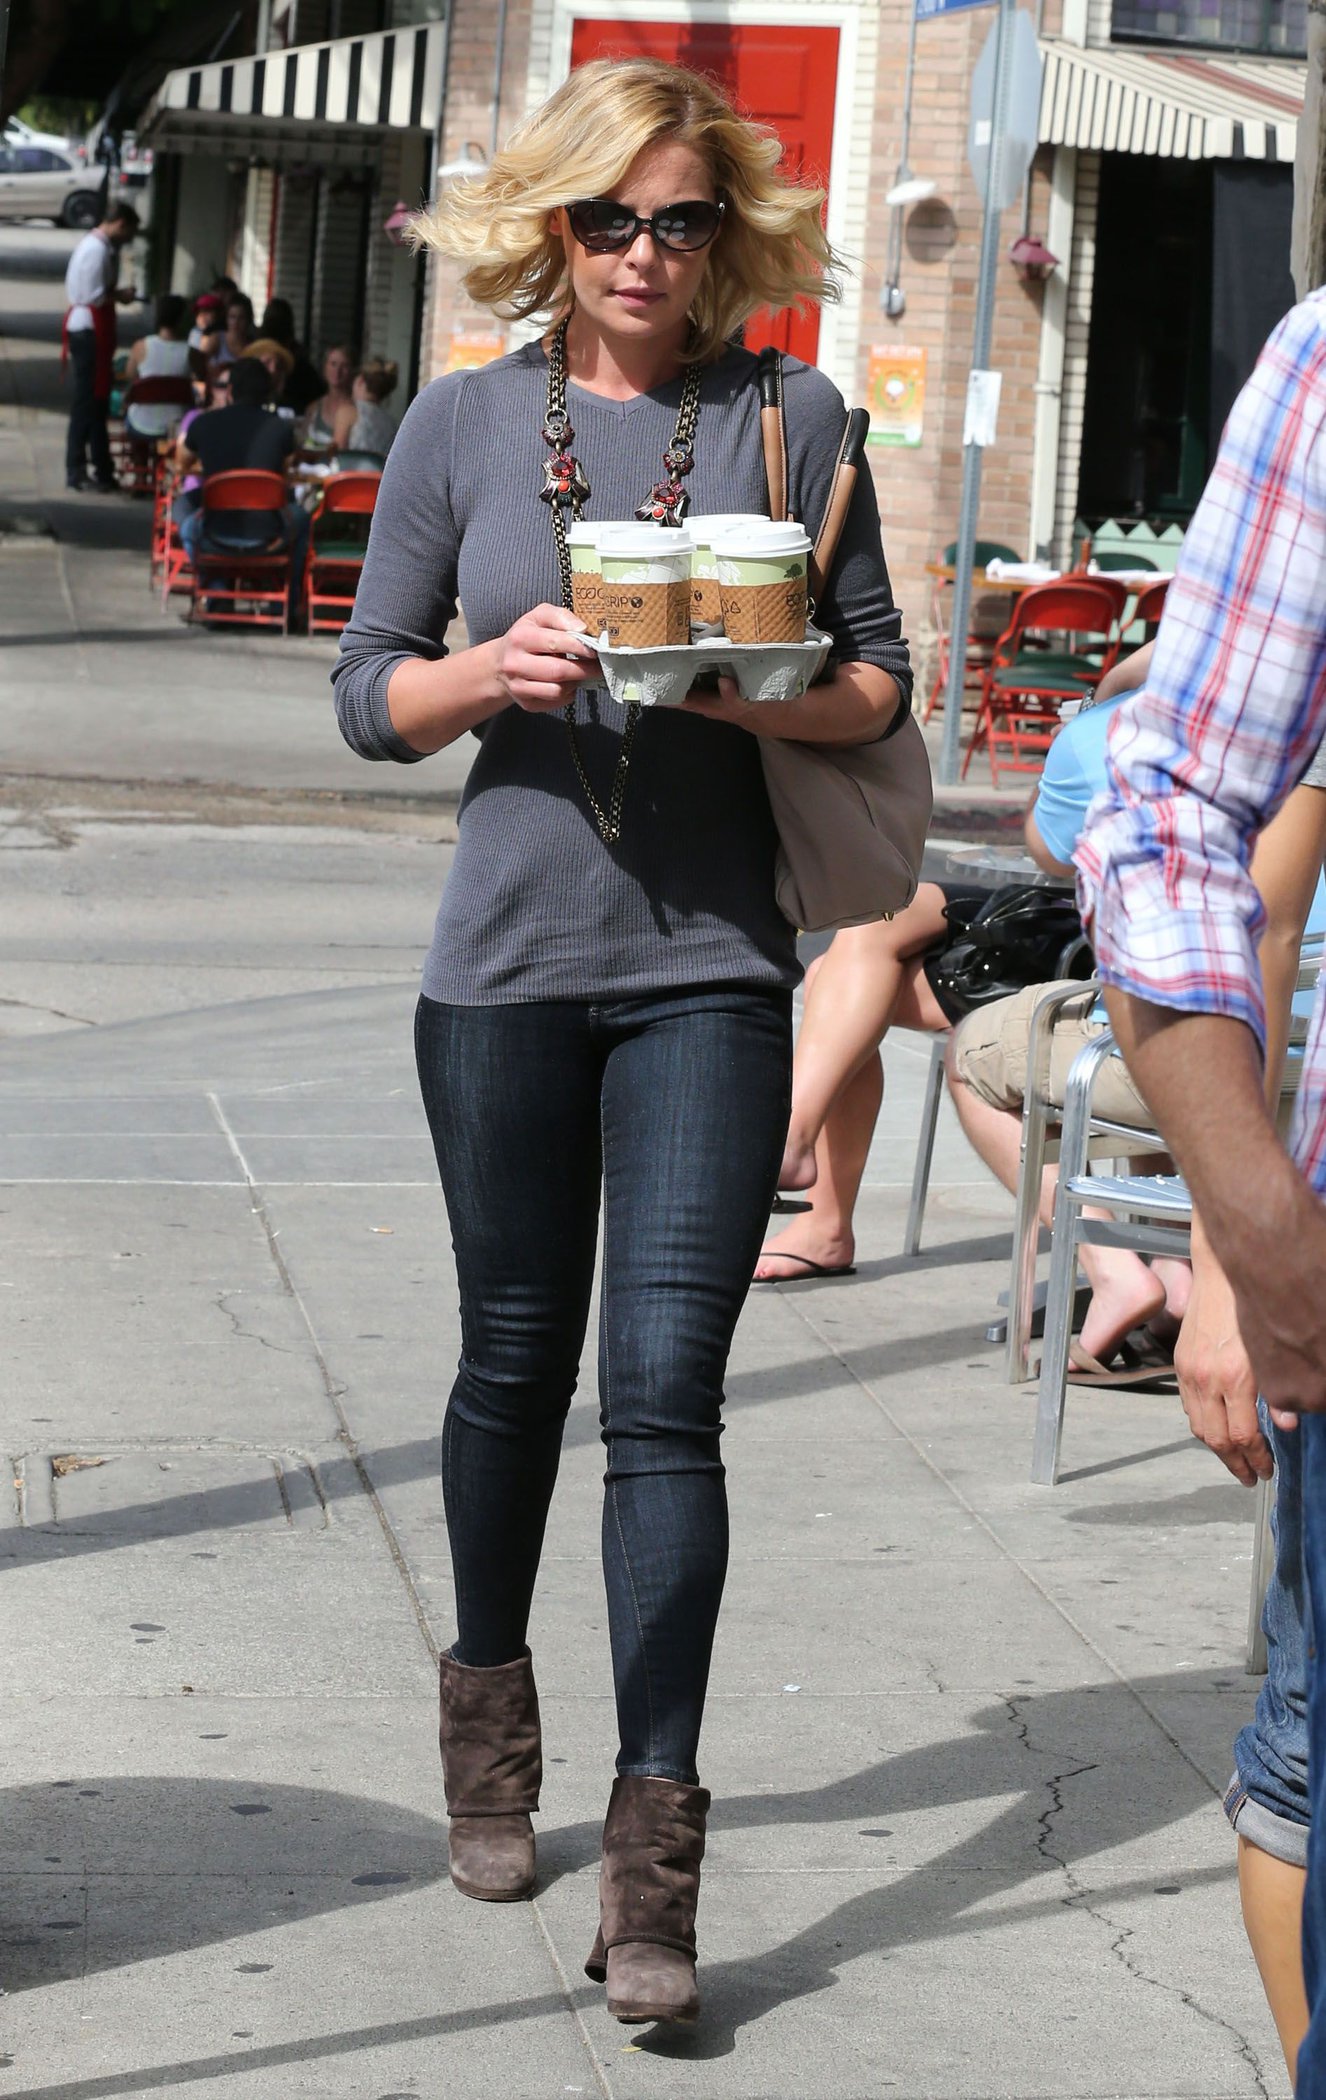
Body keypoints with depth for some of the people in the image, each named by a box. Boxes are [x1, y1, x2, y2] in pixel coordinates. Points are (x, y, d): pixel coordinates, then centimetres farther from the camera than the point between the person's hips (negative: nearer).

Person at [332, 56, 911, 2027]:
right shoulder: (465, 421, 4)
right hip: (506, 958, 2)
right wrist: (490, 667, -15)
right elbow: (369, 693, 6)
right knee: (515, 1364, 14)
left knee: (665, 1397, -7)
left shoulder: (789, 419, 2)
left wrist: (758, 692, -16)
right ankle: (491, 1714, 36)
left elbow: (882, 681, 5)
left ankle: (655, 1840, -4)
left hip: (710, 967, -1)